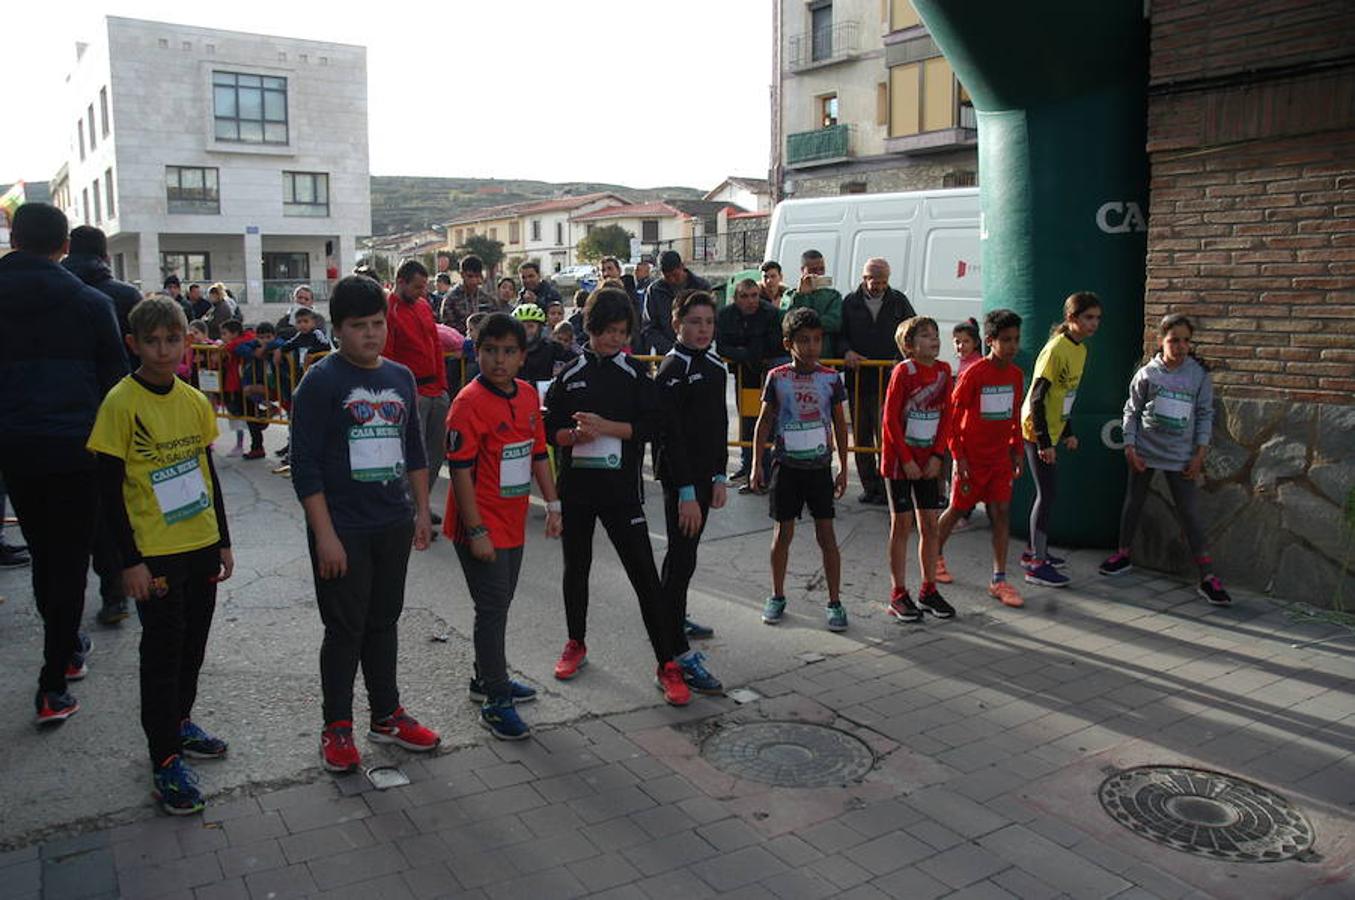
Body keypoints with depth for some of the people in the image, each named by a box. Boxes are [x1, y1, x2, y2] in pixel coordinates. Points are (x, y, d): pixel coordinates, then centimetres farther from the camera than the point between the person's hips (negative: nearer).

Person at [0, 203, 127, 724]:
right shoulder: (90, 303, -3)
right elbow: (115, 378, 0)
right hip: (75, 447, -3)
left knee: (43, 556, 20)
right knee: (69, 560, 3)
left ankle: (68, 648, 35)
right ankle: (53, 686, 1)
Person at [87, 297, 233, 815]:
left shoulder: (194, 400, 4)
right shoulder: (121, 403, -12)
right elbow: (109, 489, -12)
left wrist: (223, 540, 12)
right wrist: (129, 561, -14)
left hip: (201, 544, 6)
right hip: (155, 553, -5)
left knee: (193, 644, 17)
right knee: (162, 651, 3)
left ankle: (179, 722, 37)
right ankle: (165, 758, 14)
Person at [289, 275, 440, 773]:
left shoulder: (401, 377, 7)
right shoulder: (321, 381, -11)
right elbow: (305, 465, -13)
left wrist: (421, 511, 12)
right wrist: (325, 535, -16)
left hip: (394, 526, 5)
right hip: (343, 531, -5)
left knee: (384, 622, 16)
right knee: (345, 629, 5)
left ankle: (386, 714, 30)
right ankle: (337, 727, 21)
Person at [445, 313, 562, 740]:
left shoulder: (528, 395, 6)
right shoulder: (470, 402, -17)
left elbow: (539, 452, 15)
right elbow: (460, 470, -19)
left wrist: (553, 504, 12)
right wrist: (476, 531, -20)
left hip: (513, 524, 8)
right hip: (482, 528, -8)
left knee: (499, 604, 19)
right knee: (493, 609, -2)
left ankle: (486, 678, 36)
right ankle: (495, 702, 9)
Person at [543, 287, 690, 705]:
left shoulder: (636, 374, 1)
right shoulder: (569, 375, 5)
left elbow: (653, 425, -8)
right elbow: (548, 429, 5)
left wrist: (606, 426, -18)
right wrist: (575, 435, -16)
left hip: (620, 487, -2)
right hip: (574, 486, 2)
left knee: (645, 573, -5)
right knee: (576, 567, 15)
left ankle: (668, 664, 0)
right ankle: (576, 645, 35)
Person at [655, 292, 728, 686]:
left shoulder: (715, 367, 10)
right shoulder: (673, 368, -14)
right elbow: (670, 434, -19)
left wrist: (719, 477, 10)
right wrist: (686, 492, -22)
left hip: (703, 474, 8)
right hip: (679, 477, -8)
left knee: (685, 549, 21)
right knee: (682, 556, -9)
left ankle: (674, 617, 40)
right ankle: (678, 654, -8)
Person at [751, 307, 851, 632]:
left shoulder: (830, 378, -1)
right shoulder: (777, 378, -3)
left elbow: (840, 424, 5)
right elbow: (764, 422, 3)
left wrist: (843, 468, 4)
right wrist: (757, 464, -1)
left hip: (819, 465, 0)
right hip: (786, 465, 0)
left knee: (826, 534, 1)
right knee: (783, 532, 8)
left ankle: (834, 602, 11)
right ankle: (777, 597, 24)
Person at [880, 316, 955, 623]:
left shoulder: (943, 371, 3)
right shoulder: (903, 371, -13)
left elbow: (946, 415, 5)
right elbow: (890, 418, -13)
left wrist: (937, 456, -4)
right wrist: (906, 460, -14)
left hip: (928, 461, 5)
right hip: (899, 460, -5)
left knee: (930, 525, 8)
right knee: (902, 525, 1)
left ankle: (928, 590, 21)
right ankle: (898, 595, 11)